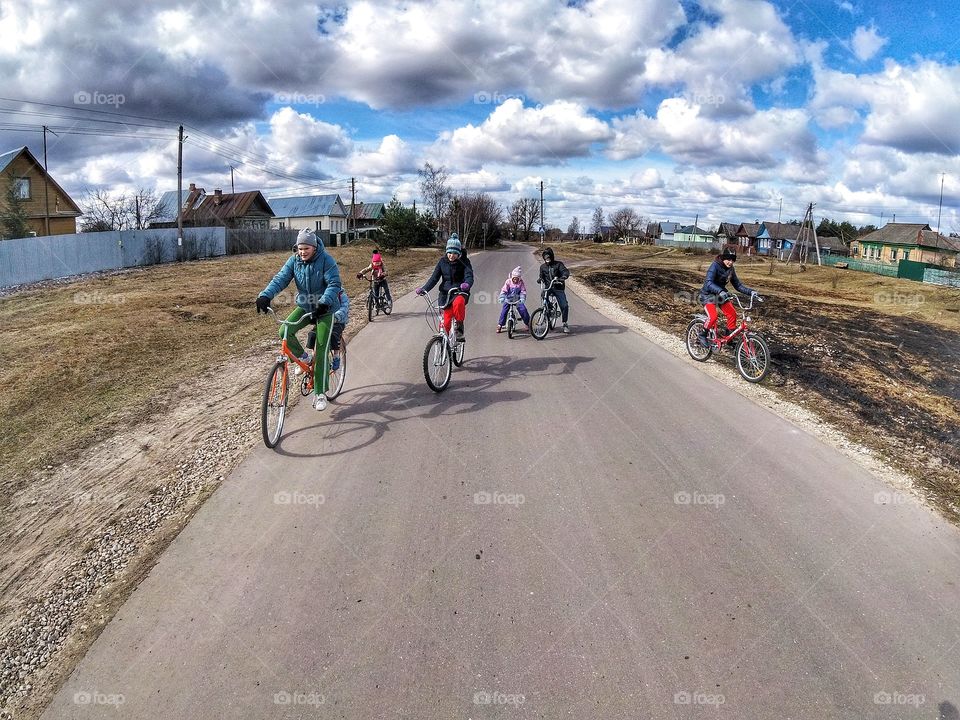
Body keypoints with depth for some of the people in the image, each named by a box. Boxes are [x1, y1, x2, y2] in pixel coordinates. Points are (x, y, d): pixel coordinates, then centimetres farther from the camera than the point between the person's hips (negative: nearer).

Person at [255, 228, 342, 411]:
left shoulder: (326, 260, -17)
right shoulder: (294, 261, -5)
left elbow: (334, 284, -25)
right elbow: (280, 279, -13)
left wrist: (324, 303, -42)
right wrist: (265, 295, -31)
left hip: (325, 309, -4)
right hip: (304, 307, 4)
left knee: (321, 351, -8)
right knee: (284, 332, -20)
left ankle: (320, 394, 1)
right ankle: (303, 357, 10)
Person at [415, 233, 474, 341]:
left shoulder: (464, 261, -4)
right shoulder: (442, 262, 3)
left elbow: (469, 276, -18)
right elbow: (434, 278, 0)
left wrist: (467, 284, -42)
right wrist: (424, 289, -16)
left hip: (460, 292, -3)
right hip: (446, 292, 3)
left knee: (458, 303, -38)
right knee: (447, 321, -3)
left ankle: (459, 328, -20)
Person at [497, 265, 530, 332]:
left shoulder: (521, 282, -6)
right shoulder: (508, 282, -9)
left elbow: (523, 291, -10)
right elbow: (504, 290, -14)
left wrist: (522, 299, -26)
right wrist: (502, 298, -29)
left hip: (517, 300, 1)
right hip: (508, 299, -1)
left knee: (523, 309, -12)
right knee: (504, 311, -10)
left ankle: (528, 322, 7)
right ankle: (500, 325, 2)